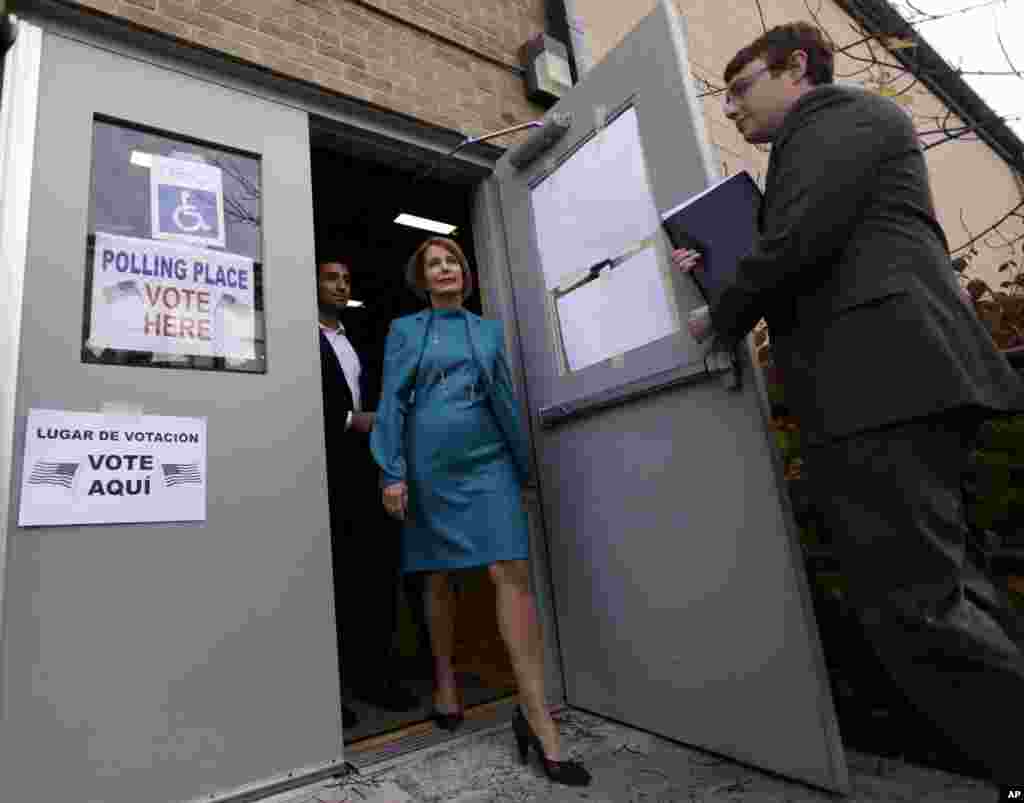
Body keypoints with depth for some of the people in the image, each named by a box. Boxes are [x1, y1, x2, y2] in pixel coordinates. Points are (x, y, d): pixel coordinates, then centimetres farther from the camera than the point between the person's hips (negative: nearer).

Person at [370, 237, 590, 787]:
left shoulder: (489, 330, 15)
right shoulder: (404, 330, 8)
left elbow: (505, 399, 15)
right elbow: (391, 402, 1)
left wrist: (522, 465, 15)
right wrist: (392, 473, -9)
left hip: (487, 458, 1)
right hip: (428, 462, -1)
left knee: (512, 572, -10)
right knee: (437, 577, 10)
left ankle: (536, 715, -5)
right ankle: (445, 680, 31)